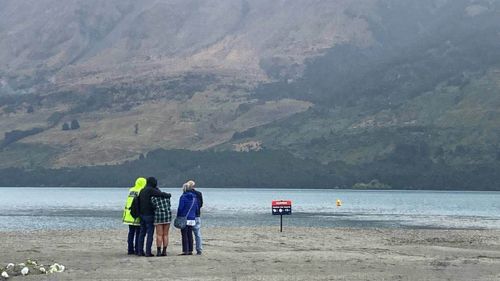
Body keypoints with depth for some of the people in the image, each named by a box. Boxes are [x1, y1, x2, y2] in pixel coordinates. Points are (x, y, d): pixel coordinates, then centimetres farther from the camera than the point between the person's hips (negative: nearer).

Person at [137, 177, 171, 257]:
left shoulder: (142, 191, 12)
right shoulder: (151, 190, -13)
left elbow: (139, 203, 16)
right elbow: (161, 194, -23)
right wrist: (168, 195, -3)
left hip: (142, 215, 8)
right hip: (149, 215, -8)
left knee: (142, 233, 11)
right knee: (150, 234, -4)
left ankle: (140, 251, 12)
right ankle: (148, 252, -6)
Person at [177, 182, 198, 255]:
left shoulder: (183, 197, -10)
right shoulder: (194, 197, 7)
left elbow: (180, 208, -11)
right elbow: (196, 208, 12)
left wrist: (178, 217, -2)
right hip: (192, 218, 6)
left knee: (184, 235, -3)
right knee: (190, 235, 12)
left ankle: (185, 251, -5)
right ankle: (190, 250, 13)